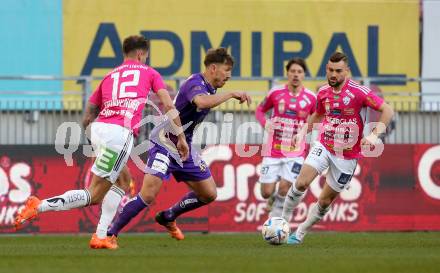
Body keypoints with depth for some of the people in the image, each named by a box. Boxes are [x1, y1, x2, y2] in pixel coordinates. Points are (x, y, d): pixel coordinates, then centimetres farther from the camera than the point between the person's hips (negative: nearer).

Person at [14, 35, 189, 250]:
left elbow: (88, 116, 23)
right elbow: (168, 106, 7)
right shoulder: (149, 73, 16)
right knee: (93, 195, -3)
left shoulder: (110, 76, 25)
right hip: (120, 133, -6)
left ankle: (102, 236, 16)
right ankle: (39, 206, -16)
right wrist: (181, 137, 13)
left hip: (99, 128, 6)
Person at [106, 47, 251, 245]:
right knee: (148, 194, -20)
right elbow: (203, 102, -44)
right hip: (165, 144, -9)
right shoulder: (195, 83, -21)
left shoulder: (209, 87, 7)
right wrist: (232, 94, -35)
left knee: (209, 194, 9)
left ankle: (168, 217, 29)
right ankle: (110, 233, -9)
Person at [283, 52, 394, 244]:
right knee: (301, 183, -20)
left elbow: (387, 111, -15)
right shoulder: (323, 92, 1)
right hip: (323, 146, 3)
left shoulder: (358, 92, -16)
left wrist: (374, 135, -26)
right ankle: (283, 219, -2)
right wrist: (303, 132, 11)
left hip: (347, 155, -3)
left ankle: (301, 232, 24)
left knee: (325, 201, 4)